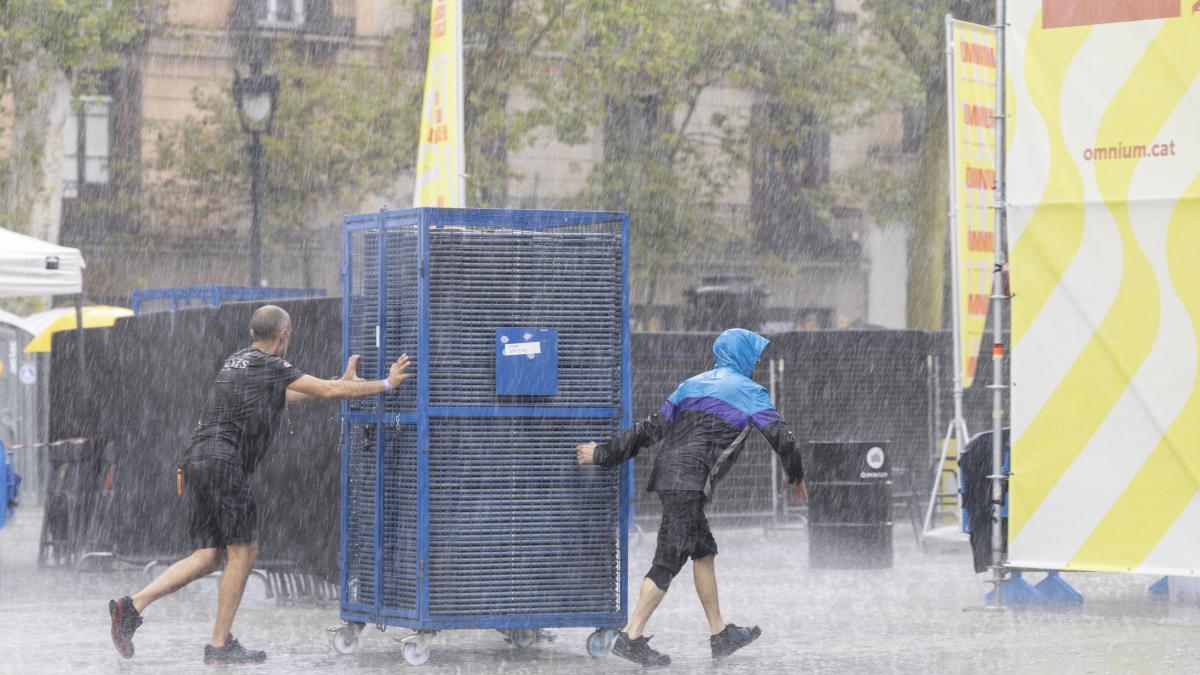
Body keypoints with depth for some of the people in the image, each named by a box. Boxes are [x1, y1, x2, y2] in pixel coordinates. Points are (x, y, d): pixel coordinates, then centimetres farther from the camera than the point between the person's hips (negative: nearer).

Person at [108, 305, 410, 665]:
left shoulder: (235, 361, 22)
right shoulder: (271, 367, -5)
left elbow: (284, 395, 32)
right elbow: (329, 391, -5)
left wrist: (342, 381, 35)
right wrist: (386, 384, 5)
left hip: (196, 462, 9)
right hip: (223, 464, -9)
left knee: (207, 557, 9)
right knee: (241, 552, 0)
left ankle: (133, 605, -2)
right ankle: (219, 645, 1)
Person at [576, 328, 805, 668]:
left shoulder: (693, 385, 22)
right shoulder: (749, 392, 3)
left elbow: (651, 428, 16)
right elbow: (781, 437, 1)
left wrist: (603, 454, 18)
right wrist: (797, 478, 17)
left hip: (667, 474, 8)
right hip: (689, 482, -8)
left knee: (704, 551, 18)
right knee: (670, 559, -9)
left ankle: (720, 635, 24)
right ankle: (631, 638, -14)